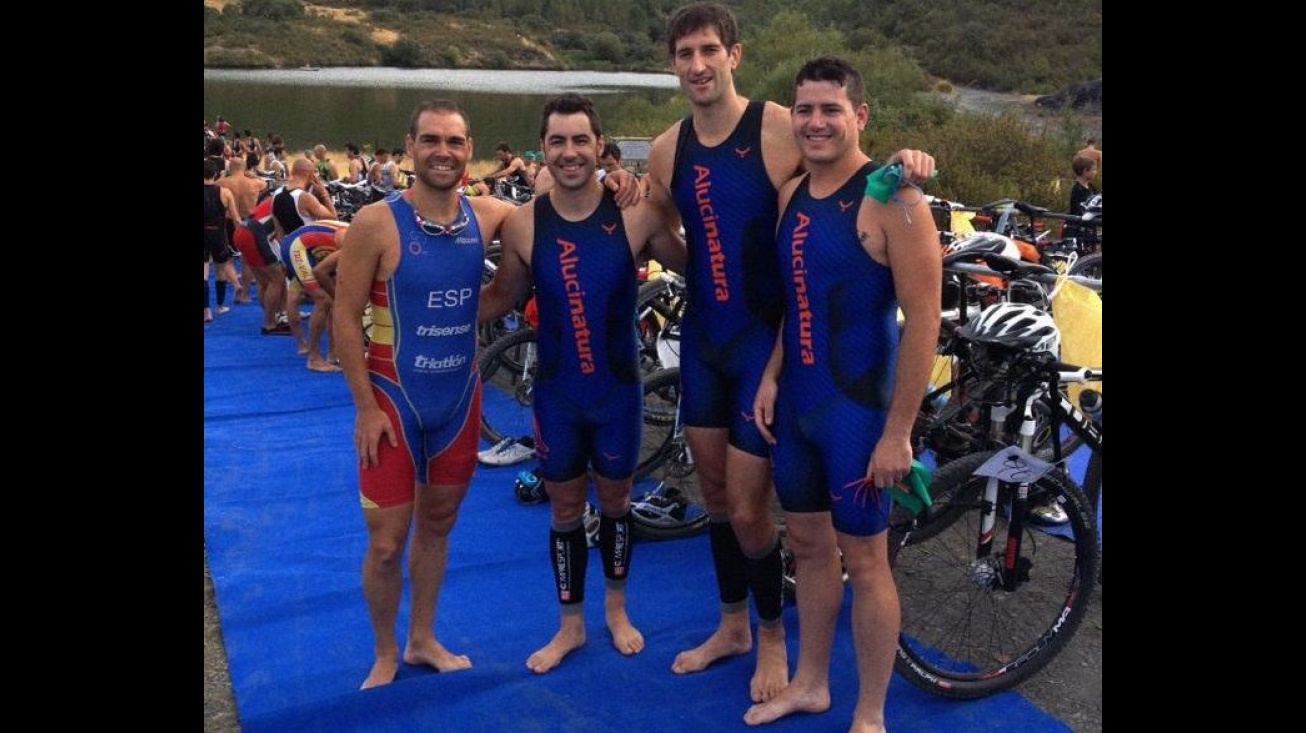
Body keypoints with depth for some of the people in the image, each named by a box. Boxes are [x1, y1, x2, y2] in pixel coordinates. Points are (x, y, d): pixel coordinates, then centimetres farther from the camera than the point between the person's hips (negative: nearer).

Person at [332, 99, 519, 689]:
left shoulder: (486, 215, -2)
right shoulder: (376, 222, -13)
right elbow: (346, 318, -11)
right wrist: (366, 407, -13)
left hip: (460, 396, 4)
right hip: (393, 398, -4)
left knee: (437, 524, 17)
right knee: (386, 543, 2)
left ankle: (423, 639, 36)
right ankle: (385, 655, 25)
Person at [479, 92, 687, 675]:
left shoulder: (635, 214, -13)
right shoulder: (523, 224, -9)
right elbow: (503, 297, 3)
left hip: (618, 387, -1)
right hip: (557, 392, 1)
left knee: (615, 501, 17)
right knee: (565, 509, 14)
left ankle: (616, 607, 41)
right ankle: (570, 623, 34)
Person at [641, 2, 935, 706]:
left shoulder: (781, 127, -12)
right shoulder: (666, 148, 4)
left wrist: (903, 163, -26)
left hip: (765, 337, -5)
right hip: (701, 336, 5)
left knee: (747, 508, -1)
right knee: (714, 494, 16)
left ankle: (772, 635, 26)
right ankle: (732, 625, 37)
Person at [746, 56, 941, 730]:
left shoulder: (891, 201, -16)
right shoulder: (792, 193, 7)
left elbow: (923, 320, -17)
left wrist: (898, 431, -17)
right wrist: (771, 377, 6)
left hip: (857, 409, -7)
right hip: (794, 404, 7)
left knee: (863, 559, 5)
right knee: (807, 543, 18)